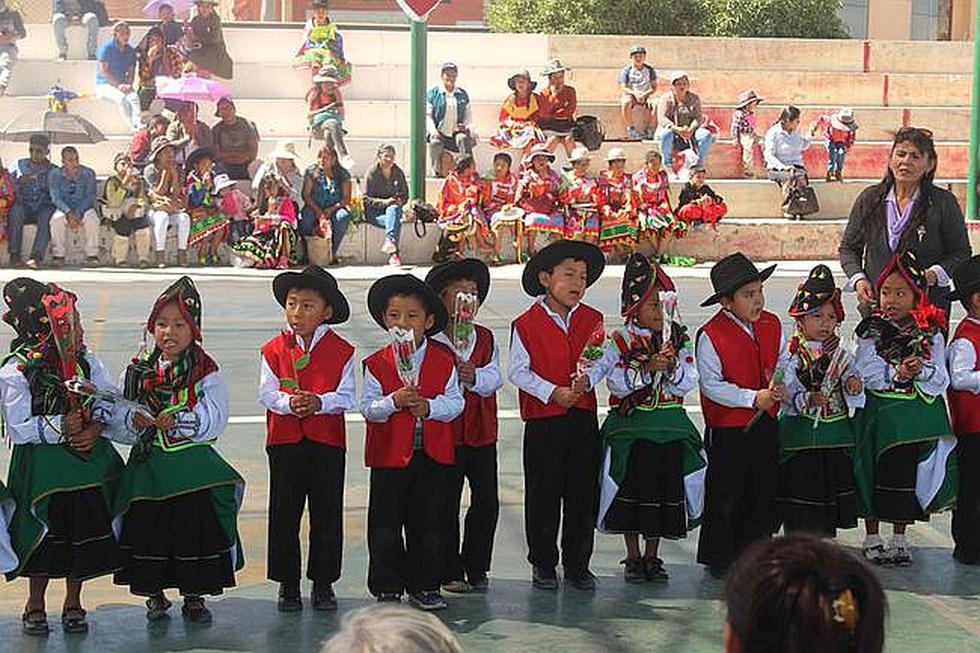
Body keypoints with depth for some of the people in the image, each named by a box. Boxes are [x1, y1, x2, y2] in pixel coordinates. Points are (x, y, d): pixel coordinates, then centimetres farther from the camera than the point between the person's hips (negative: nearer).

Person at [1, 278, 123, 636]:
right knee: (46, 536, 3)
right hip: (41, 466, -4)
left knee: (85, 532, 9)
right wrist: (60, 427, -21)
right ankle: (35, 606, 25)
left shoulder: (87, 360, 2)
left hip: (90, 460, 4)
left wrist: (96, 428, -14)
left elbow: (113, 402, 3)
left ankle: (73, 604, 27)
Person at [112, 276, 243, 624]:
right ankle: (155, 594, 26)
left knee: (195, 527, 4)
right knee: (148, 527, 7)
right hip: (149, 465, 2)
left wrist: (180, 421, -24)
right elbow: (120, 412, 4)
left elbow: (214, 420, -12)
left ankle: (194, 596, 21)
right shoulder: (139, 369, 4)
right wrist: (135, 419, -17)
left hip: (193, 466, -2)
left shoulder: (205, 372, -4)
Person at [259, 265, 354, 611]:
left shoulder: (341, 351, 0)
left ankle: (323, 582, 19)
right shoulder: (274, 349, 3)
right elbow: (266, 392, -2)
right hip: (284, 440, 1)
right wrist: (288, 403, -21)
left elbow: (346, 397, -4)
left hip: (328, 442, -1)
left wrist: (319, 402, -22)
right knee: (284, 514, 6)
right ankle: (288, 583, 18)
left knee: (327, 514, 6)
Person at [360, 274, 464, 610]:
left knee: (430, 524, 9)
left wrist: (429, 407, -19)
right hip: (389, 454, -1)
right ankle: (387, 589, 15)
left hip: (433, 455, 1)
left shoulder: (444, 360, 1)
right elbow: (369, 408, -7)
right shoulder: (376, 364, -3)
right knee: (386, 525, 4)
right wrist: (394, 401, -24)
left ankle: (425, 587, 21)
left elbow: (455, 402, -2)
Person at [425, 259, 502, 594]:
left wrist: (475, 376, -23)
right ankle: (450, 572, 14)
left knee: (487, 502, 7)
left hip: (482, 432, 4)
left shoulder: (485, 338, 10)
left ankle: (476, 568, 22)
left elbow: (494, 378, -4)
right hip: (445, 433, -4)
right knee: (447, 504, 3)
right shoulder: (429, 340, -5)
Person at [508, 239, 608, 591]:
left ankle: (577, 564, 20)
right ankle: (543, 564, 18)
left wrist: (587, 380, -14)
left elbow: (601, 362, 7)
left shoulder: (592, 319, 6)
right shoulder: (526, 323, -6)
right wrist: (553, 393, -15)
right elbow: (518, 371, -7)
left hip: (583, 417, 3)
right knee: (543, 494, 5)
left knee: (583, 493, 8)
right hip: (543, 419, -3)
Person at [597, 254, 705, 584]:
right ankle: (633, 558, 17)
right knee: (632, 488, 3)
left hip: (671, 426, 3)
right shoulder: (619, 342, -3)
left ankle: (652, 557, 20)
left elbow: (687, 383, -2)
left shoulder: (678, 340, 5)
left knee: (665, 488, 6)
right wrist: (647, 369, -25)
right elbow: (616, 381, -15)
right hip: (629, 424, -2)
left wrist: (673, 365, -20)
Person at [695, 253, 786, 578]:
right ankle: (720, 559, 17)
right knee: (726, 494, 4)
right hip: (727, 427, -6)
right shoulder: (710, 335, -16)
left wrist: (779, 386, -10)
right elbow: (712, 385, -17)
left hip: (766, 423, 6)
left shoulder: (772, 325, 3)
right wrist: (754, 398, -23)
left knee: (763, 492, 13)